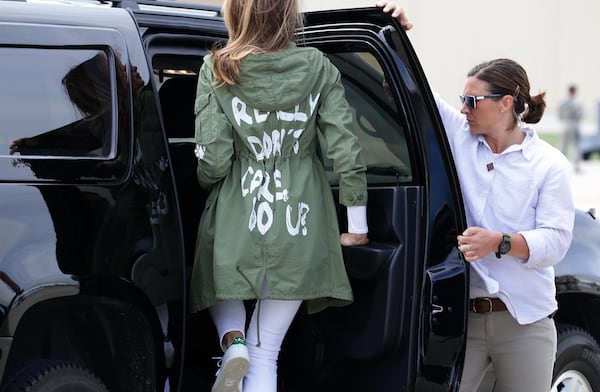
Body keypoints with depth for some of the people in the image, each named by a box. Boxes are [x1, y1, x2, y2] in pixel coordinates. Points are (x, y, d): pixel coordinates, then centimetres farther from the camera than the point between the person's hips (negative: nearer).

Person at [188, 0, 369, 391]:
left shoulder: (217, 69, -5)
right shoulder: (318, 68, -1)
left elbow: (212, 158, -9)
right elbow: (346, 150, -3)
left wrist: (207, 183, 13)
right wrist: (357, 223, 5)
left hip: (237, 214, -1)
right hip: (299, 225, 1)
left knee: (222, 289, 31)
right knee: (265, 353, 8)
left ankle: (232, 340, 2)